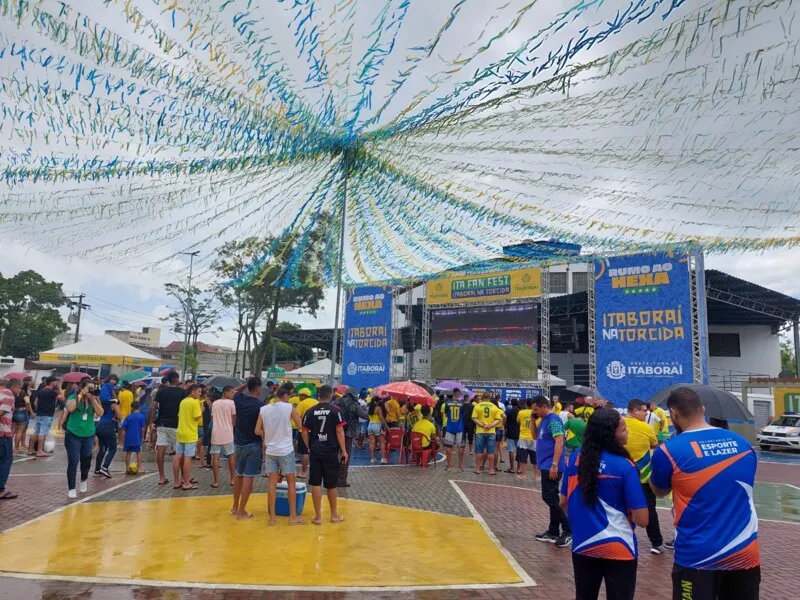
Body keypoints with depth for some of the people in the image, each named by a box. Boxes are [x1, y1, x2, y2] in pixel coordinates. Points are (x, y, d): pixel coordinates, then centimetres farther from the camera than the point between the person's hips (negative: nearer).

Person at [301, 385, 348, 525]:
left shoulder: (310, 411, 1)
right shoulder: (335, 411, -6)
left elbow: (305, 432, 2)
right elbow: (339, 431, -9)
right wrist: (344, 451, -3)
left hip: (315, 452, 2)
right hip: (331, 452, -2)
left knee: (315, 484, 7)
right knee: (331, 484, 11)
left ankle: (318, 516, 11)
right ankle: (334, 514, 23)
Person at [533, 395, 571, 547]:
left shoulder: (553, 420, -16)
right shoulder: (544, 421, 13)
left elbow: (559, 442, -22)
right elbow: (536, 437, 23)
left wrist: (554, 465, -26)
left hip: (551, 467, -10)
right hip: (546, 466, 10)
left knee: (549, 498, -9)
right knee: (552, 499, 13)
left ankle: (569, 530, -3)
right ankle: (553, 532, 20)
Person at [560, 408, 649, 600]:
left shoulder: (576, 458, -4)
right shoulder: (624, 466, -16)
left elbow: (564, 503, 6)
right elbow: (642, 520, -16)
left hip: (583, 544, 4)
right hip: (618, 548, -4)